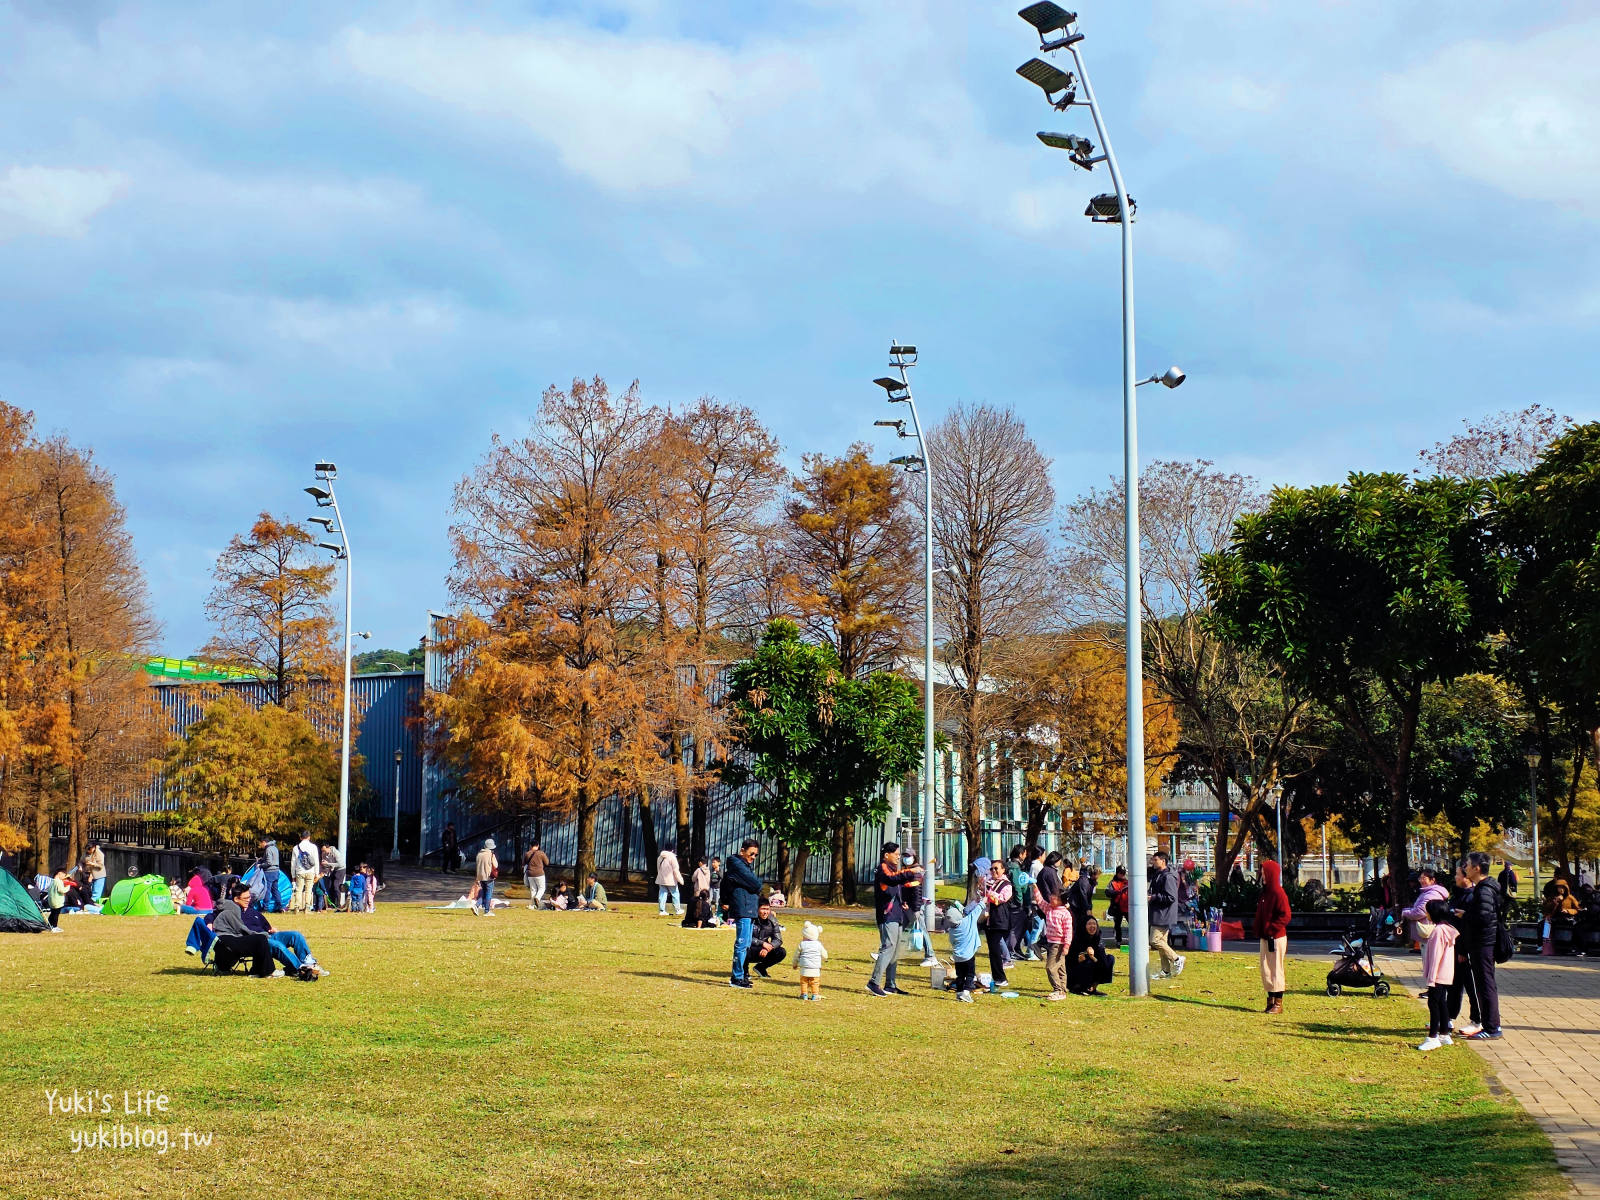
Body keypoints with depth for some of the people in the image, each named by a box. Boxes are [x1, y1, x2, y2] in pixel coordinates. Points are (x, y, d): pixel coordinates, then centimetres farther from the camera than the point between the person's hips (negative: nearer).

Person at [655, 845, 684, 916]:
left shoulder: (659, 857, 9)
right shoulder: (672, 857, -12)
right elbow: (676, 870, -14)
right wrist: (680, 879, -8)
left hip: (661, 880, 6)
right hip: (671, 880, -6)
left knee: (662, 894, 6)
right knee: (675, 894, 7)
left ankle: (662, 910, 2)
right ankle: (677, 910, 13)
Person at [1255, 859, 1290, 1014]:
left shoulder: (1279, 894, -13)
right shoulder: (1265, 893, 14)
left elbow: (1285, 917, -18)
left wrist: (1270, 929, -19)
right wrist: (1259, 930, 10)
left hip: (1276, 938, -9)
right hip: (1265, 938, 9)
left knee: (1276, 970, -4)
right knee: (1266, 970, 10)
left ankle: (1278, 1003, 1)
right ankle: (1271, 1000, 18)